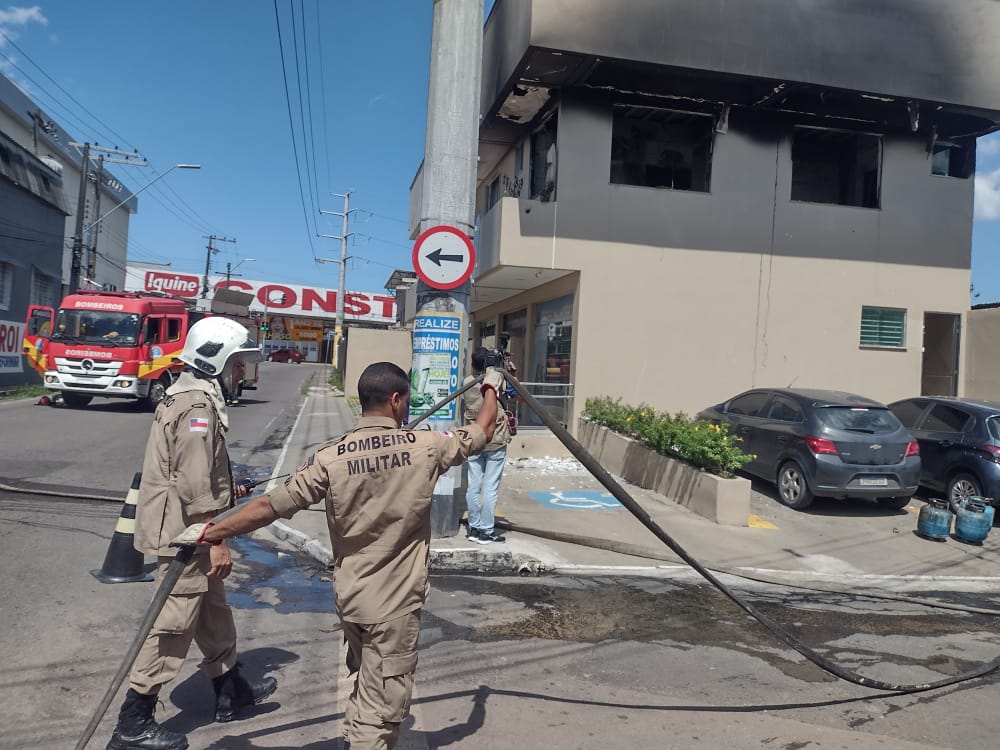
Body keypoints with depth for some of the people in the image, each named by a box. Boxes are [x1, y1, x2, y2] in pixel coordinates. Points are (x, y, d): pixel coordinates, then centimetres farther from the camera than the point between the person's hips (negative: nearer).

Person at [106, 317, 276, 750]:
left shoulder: (191, 396, 12)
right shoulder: (197, 406, -20)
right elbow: (194, 486, -25)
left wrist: (226, 488, 20)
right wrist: (216, 541, -22)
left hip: (186, 530, 11)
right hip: (185, 532, -11)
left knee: (212, 610, 20)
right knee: (174, 623, -1)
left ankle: (231, 690, 36)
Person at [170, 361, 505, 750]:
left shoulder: (331, 457, -10)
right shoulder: (426, 446, -12)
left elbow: (269, 506, -9)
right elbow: (482, 431, 4)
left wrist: (208, 533, 4)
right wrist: (491, 388, 23)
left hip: (351, 597, 4)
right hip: (396, 602, -3)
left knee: (364, 687, 27)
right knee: (380, 708, 7)